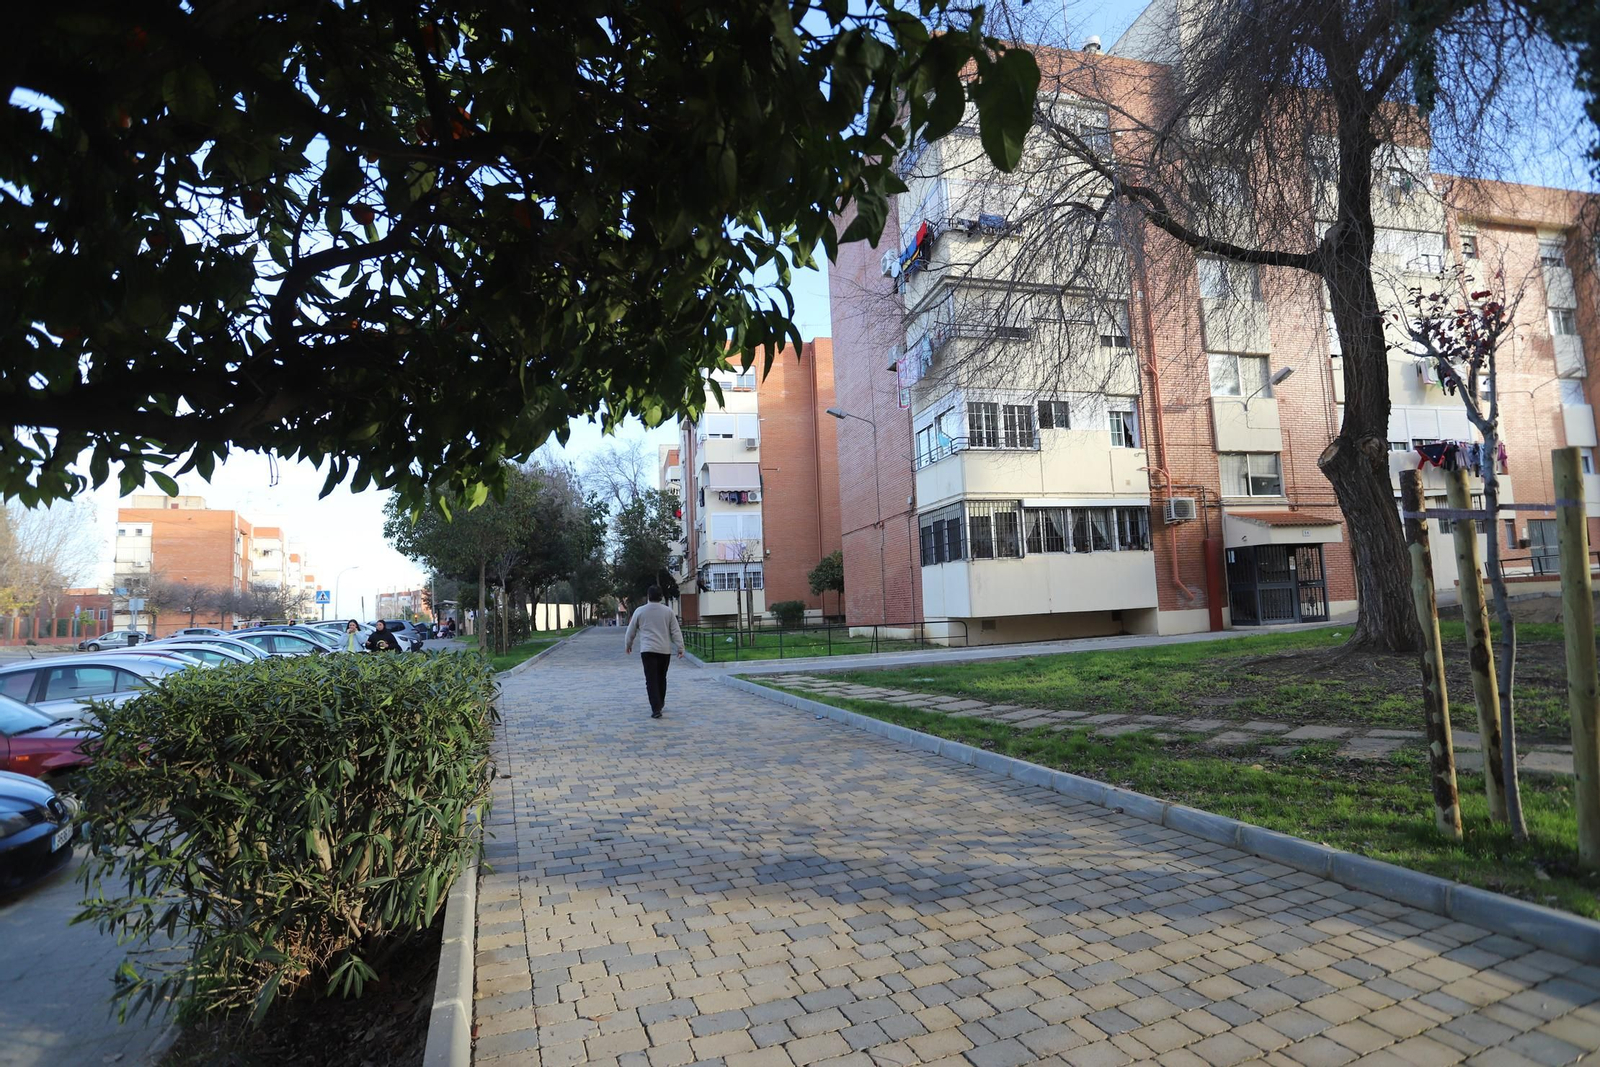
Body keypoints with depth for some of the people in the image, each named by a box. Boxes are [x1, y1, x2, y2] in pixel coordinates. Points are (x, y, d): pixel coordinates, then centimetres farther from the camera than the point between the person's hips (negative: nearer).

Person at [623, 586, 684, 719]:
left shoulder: (640, 611, 1)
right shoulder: (668, 611, 3)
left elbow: (631, 631, 11)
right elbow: (676, 631, 1)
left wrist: (628, 645, 26)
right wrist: (680, 648, 5)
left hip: (647, 650, -2)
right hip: (665, 650, 2)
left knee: (651, 680, -5)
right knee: (661, 678, 19)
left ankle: (656, 708, -16)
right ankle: (660, 703, 32)